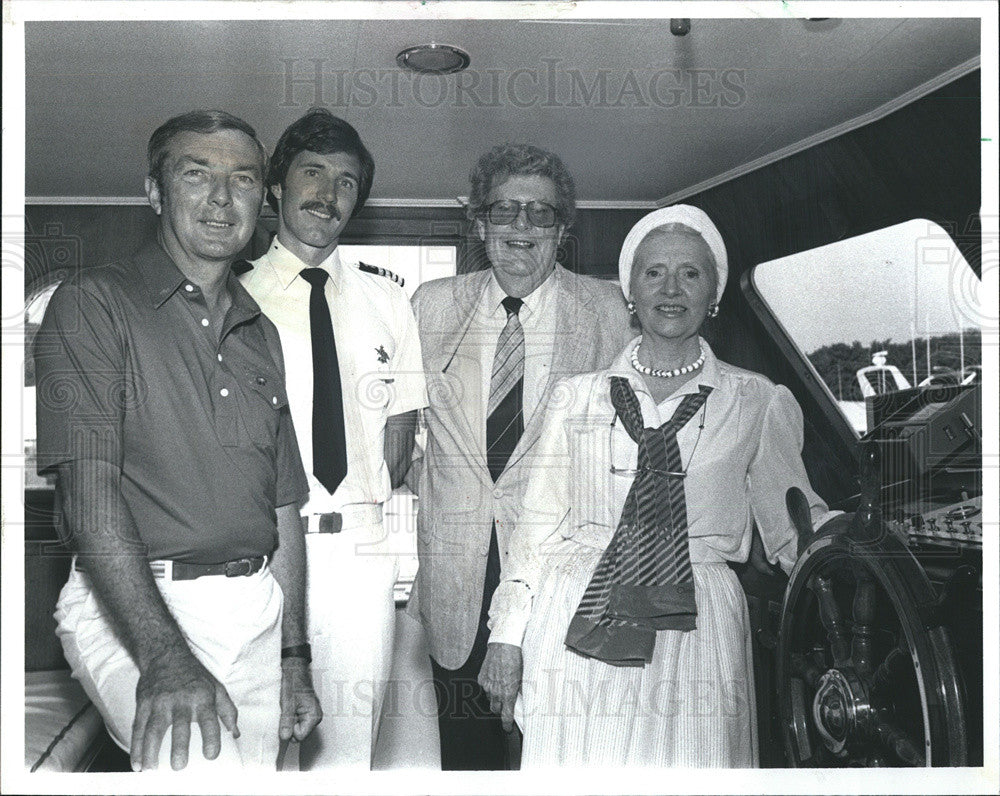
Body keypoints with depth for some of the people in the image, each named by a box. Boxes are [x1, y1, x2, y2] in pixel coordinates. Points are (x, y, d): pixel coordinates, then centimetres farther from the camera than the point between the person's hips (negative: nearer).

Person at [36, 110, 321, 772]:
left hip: (256, 611, 6)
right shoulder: (94, 304, -2)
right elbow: (89, 494, -13)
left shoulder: (261, 334, 17)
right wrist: (164, 655, -24)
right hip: (130, 608, -6)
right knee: (205, 764, -29)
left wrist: (293, 659, 12)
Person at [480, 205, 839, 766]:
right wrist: (508, 634, 5)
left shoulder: (759, 402, 10)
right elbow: (540, 522, 11)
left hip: (696, 631, 0)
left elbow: (794, 527, 10)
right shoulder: (579, 396, 12)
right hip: (575, 629, 1)